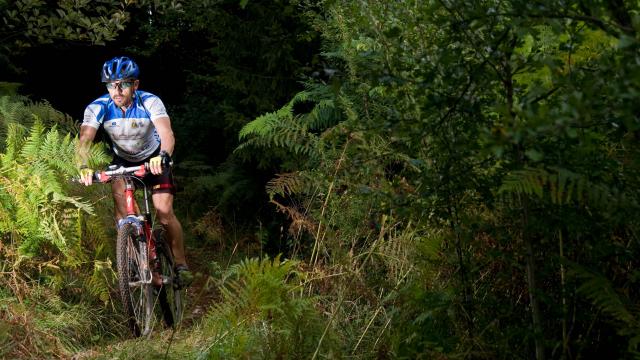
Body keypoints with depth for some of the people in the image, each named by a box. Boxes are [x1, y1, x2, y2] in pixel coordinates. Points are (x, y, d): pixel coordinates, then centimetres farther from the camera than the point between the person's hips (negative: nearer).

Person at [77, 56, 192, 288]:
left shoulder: (150, 103, -30)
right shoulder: (98, 107, -25)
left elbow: (167, 134, -45)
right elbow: (85, 140, -36)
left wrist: (162, 156, -65)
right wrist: (84, 167, -56)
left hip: (153, 159, -2)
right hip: (122, 161, 2)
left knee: (164, 212, -13)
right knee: (122, 211, -22)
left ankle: (181, 265, 5)